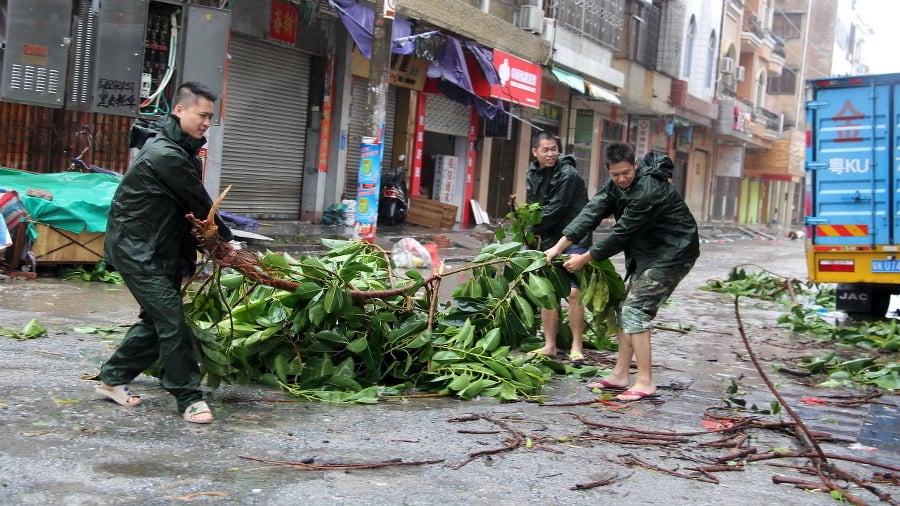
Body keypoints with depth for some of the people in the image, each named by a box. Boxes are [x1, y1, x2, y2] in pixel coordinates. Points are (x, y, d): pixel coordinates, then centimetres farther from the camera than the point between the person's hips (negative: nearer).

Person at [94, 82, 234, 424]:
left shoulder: (181, 149, 12)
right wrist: (225, 238, -1)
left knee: (158, 319, 14)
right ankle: (188, 397, -3)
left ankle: (113, 378, 27)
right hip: (137, 251, -10)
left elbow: (191, 203, 11)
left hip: (161, 249, 10)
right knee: (171, 321, -10)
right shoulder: (165, 154, -21)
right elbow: (198, 203, -14)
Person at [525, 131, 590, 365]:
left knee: (573, 292, -13)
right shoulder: (534, 174, 9)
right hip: (548, 239, 7)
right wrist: (532, 233, -2)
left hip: (573, 239, -7)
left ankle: (576, 347, -3)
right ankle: (550, 345, 17)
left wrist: (531, 229, -5)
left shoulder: (568, 174, -15)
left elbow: (554, 210, -17)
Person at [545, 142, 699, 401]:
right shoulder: (616, 184, 0)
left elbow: (622, 233, -25)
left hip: (672, 253, -10)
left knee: (636, 309, -14)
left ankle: (645, 382, -11)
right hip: (647, 252, 10)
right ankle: (620, 374, 19)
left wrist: (585, 258, -16)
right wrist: (559, 246, -14)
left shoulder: (648, 190, -28)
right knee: (627, 308, 11)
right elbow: (592, 212, -6)